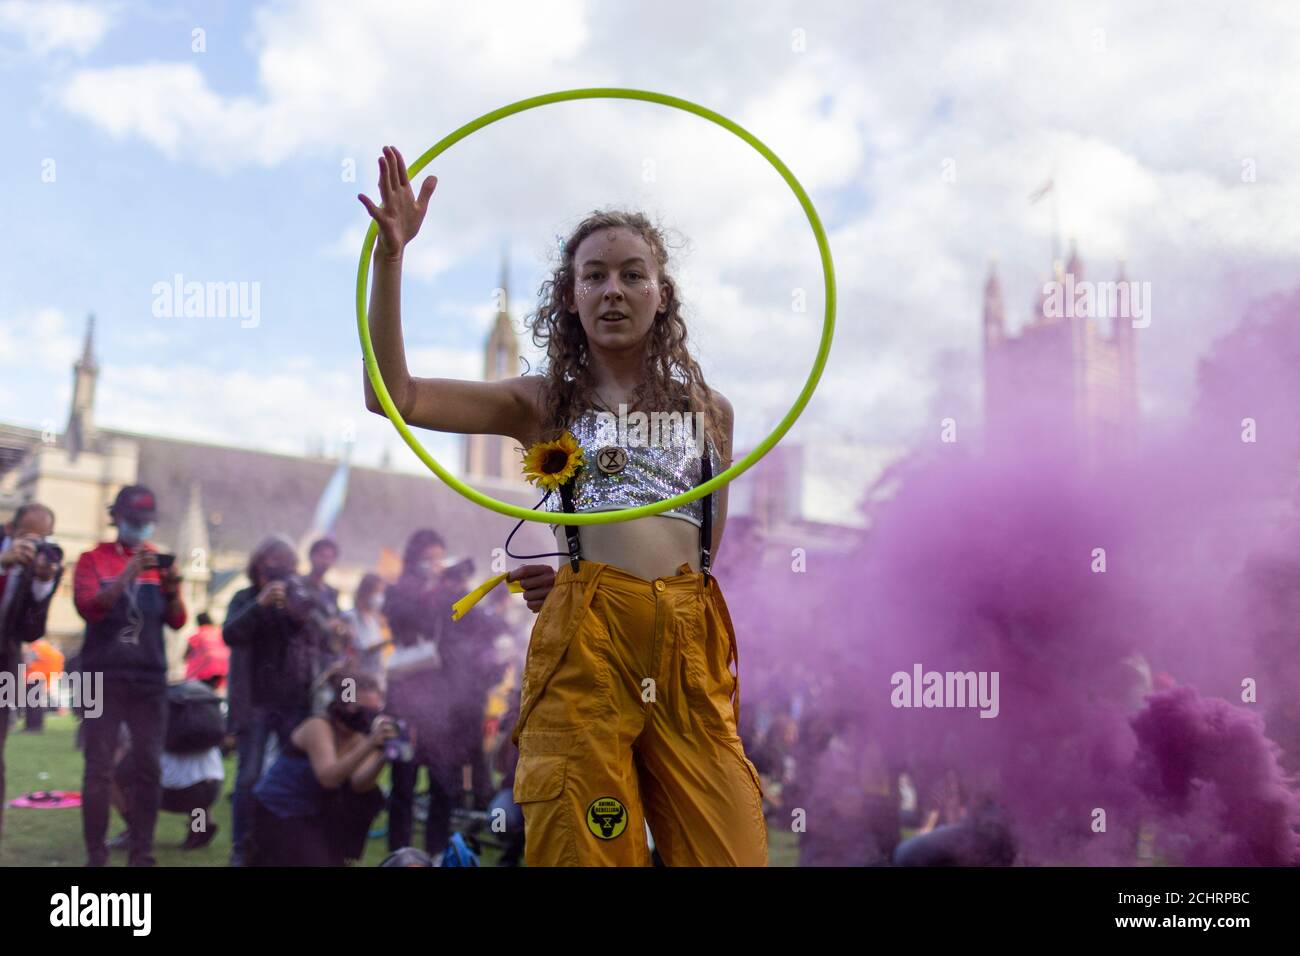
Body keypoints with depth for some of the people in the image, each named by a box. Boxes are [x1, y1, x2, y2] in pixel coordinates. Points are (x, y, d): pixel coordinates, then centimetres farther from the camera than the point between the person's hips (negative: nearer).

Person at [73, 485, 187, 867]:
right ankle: (95, 856, 0)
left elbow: (177, 622, 4)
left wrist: (173, 589, -16)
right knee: (99, 770, -5)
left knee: (148, 768, 1)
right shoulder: (93, 559, 4)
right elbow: (88, 607, -13)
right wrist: (129, 573, -25)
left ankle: (142, 854, 6)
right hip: (103, 678, -3)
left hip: (150, 680, 3)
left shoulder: (159, 562, 11)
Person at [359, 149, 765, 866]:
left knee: (728, 850, -1)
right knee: (587, 850, -2)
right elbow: (393, 397, -2)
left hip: (691, 645, 2)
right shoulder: (541, 404, 9)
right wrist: (390, 254, -8)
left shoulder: (709, 409, 15)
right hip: (585, 643, -2)